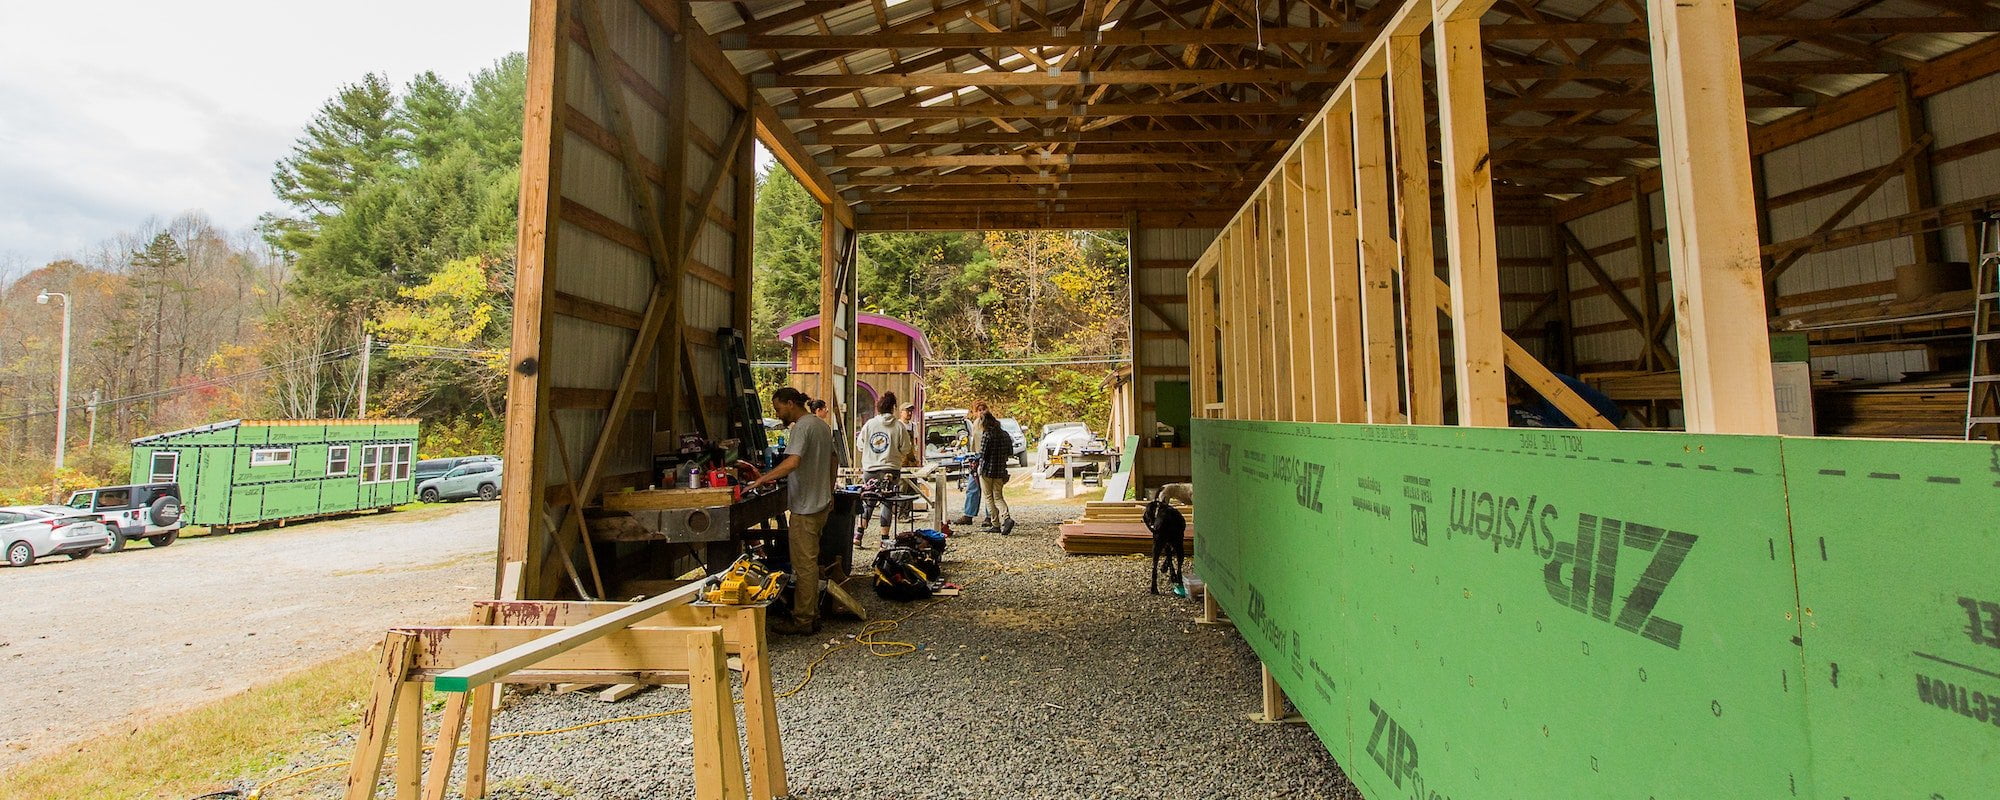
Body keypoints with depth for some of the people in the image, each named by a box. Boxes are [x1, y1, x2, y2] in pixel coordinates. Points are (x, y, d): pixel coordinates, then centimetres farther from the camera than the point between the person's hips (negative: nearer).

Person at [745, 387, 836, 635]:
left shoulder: (802, 427, -16)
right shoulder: (822, 425, 15)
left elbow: (792, 462, -31)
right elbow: (832, 461, 22)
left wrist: (763, 479, -25)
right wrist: (829, 495, 27)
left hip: (806, 507, -10)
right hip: (821, 503, 10)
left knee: (804, 564, -3)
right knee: (811, 562, 16)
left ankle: (803, 621, 5)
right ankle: (812, 614, 24)